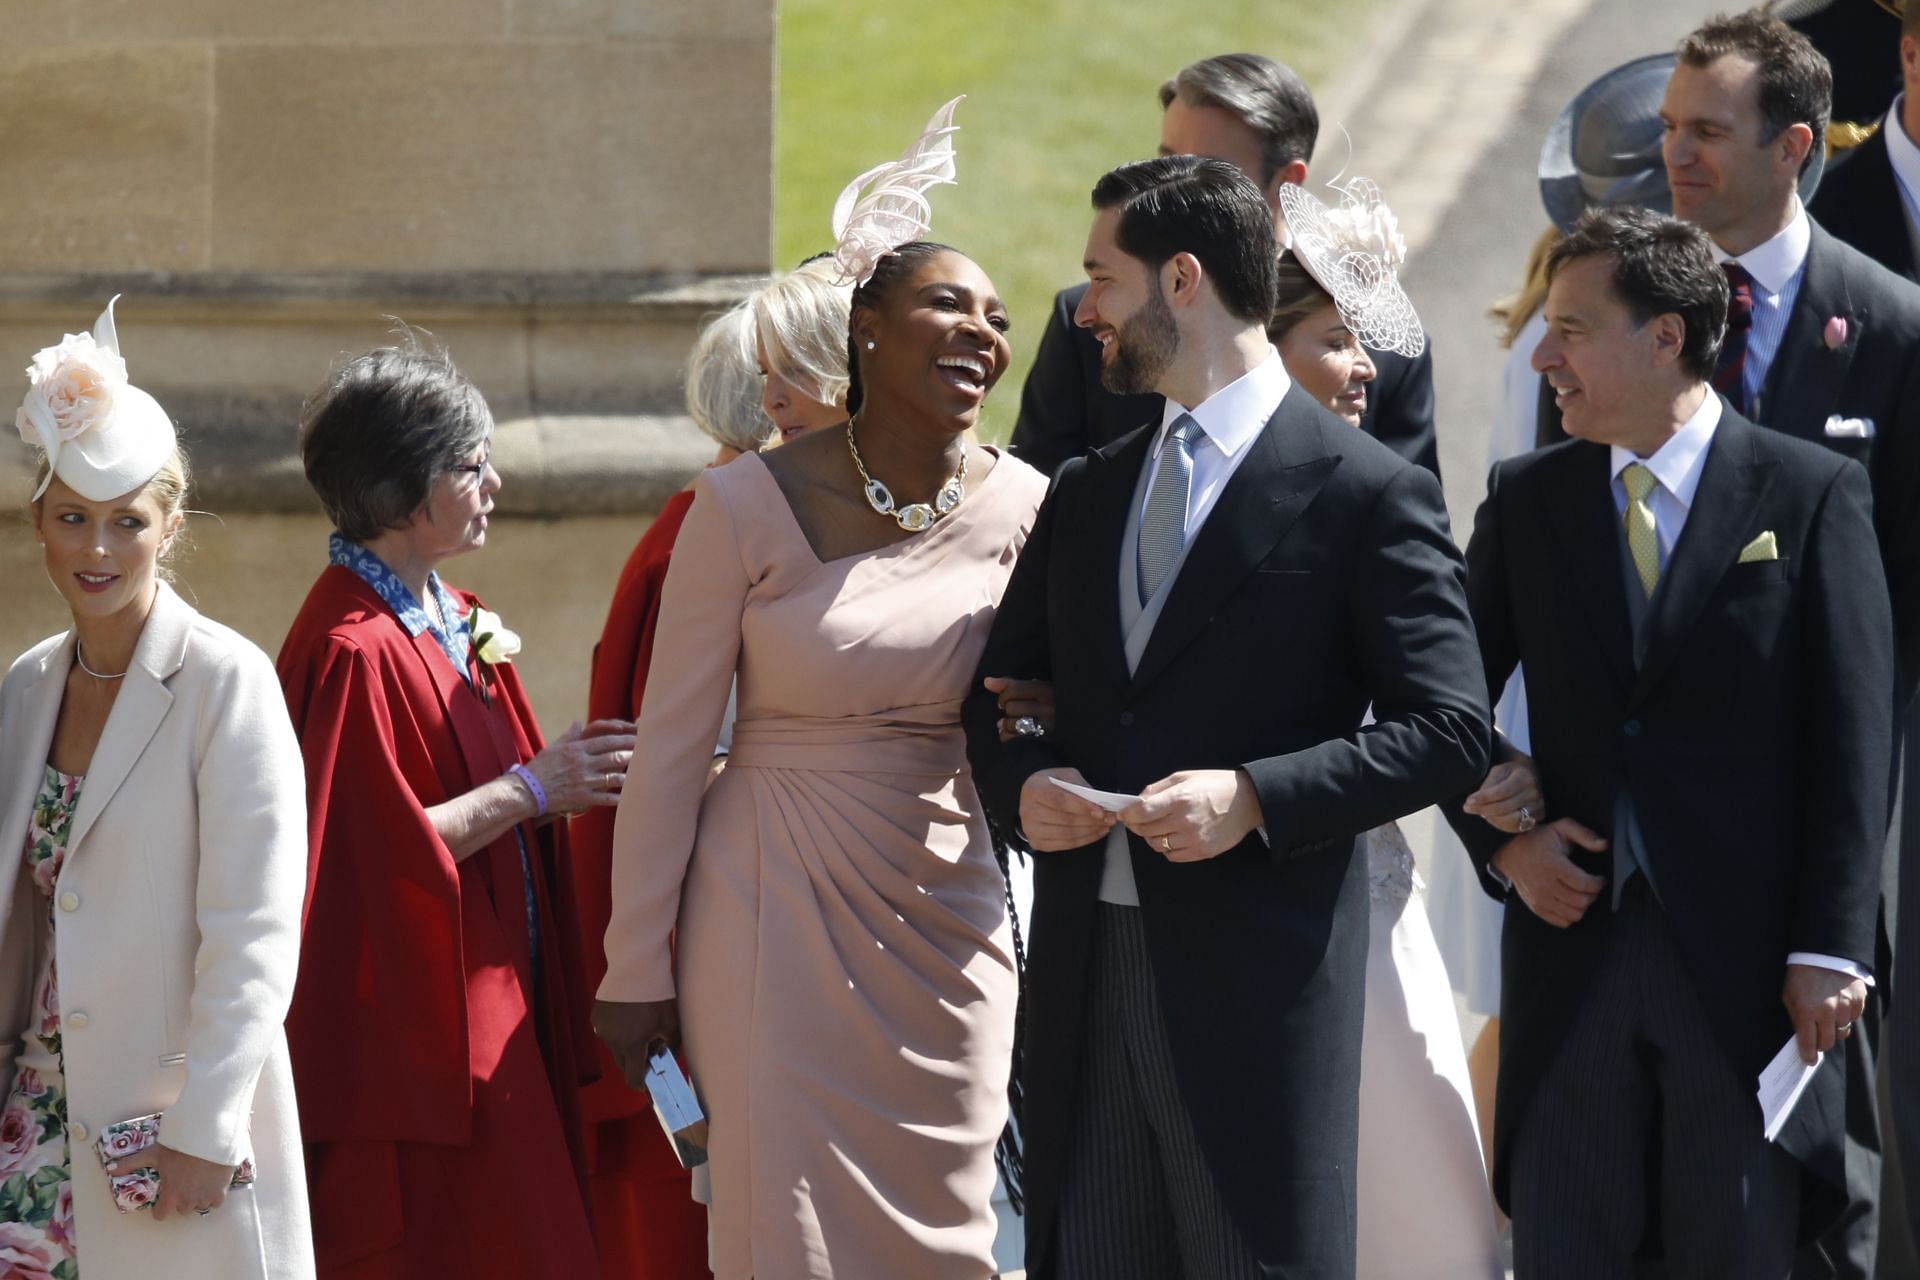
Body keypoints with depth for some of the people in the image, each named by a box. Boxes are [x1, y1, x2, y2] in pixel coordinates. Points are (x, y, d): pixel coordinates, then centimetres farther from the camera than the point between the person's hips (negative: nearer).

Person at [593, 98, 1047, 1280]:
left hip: (949, 914, 3)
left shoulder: (1023, 507, -1)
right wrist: (638, 966, -2)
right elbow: (671, 745, -4)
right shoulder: (751, 505, -9)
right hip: (779, 909, -3)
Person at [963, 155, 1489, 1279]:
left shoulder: (1368, 493, -3)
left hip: (1261, 976, -6)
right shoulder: (1086, 494, 17)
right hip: (1087, 966, 6)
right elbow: (999, 689, 23)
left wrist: (1253, 797, -18)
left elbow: (1449, 732, -7)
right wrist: (1024, 781, 0)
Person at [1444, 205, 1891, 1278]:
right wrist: (1501, 846, -2)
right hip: (1574, 939, 3)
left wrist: (1832, 949, -10)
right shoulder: (1525, 500, 9)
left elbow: (1854, 738, -4)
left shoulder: (1813, 495, -2)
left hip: (1745, 958, -3)